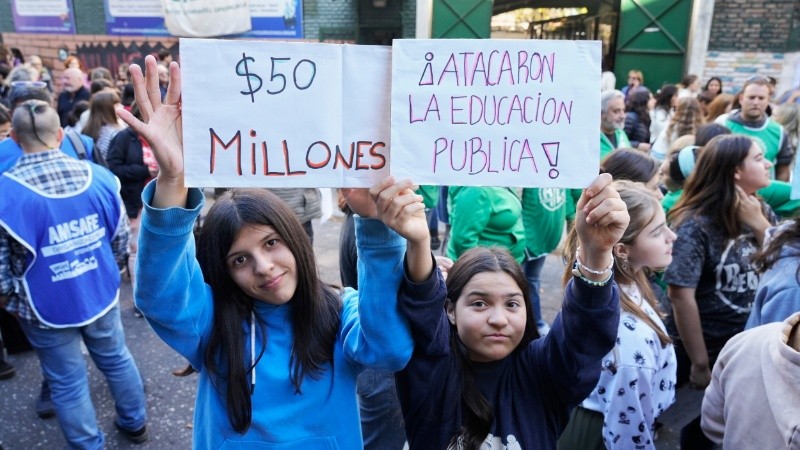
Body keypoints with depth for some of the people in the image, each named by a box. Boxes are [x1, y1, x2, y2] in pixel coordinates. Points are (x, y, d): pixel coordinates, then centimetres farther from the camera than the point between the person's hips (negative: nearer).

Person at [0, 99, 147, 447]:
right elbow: (121, 238, 1)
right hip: (101, 295, 4)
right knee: (116, 359, 23)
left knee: (67, 383, 14)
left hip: (47, 308, -3)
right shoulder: (98, 176, -9)